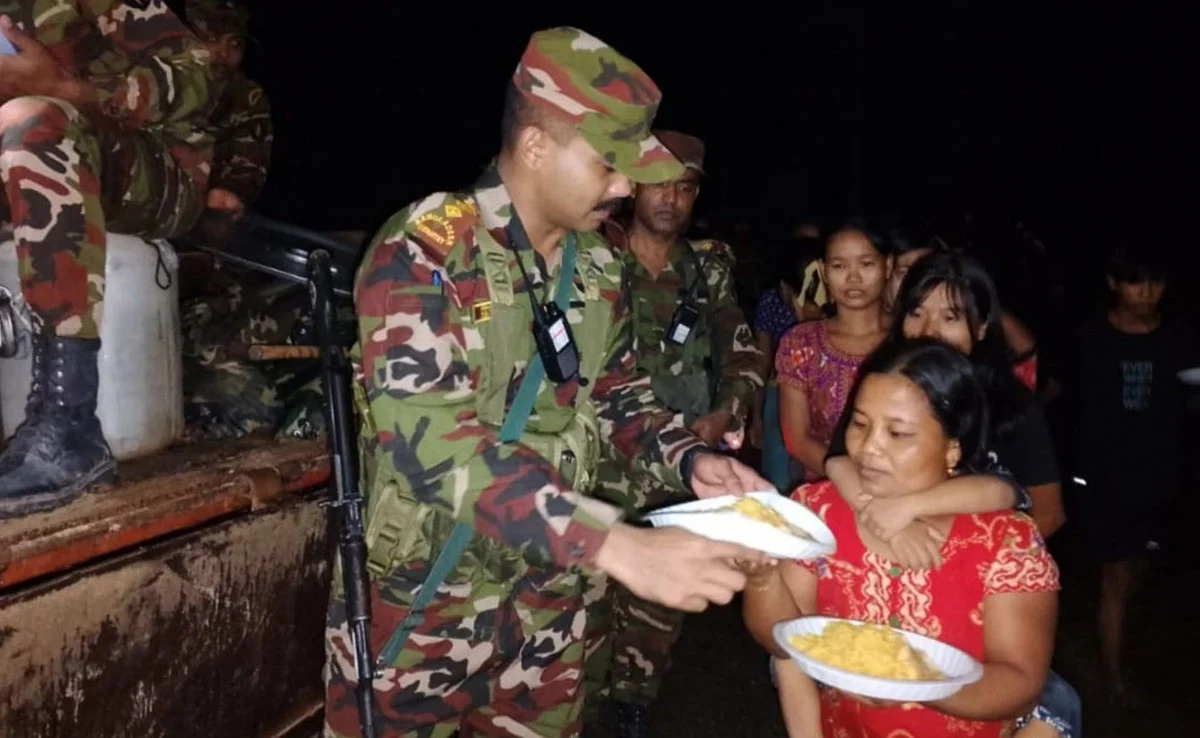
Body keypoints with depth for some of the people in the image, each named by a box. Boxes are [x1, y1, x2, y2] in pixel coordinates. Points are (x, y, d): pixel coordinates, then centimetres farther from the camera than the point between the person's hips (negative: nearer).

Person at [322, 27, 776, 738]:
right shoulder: (426, 249, -20)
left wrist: (691, 460, -6)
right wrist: (615, 545, -38)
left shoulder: (598, 264, 2)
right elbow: (426, 433, -32)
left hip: (547, 608, 6)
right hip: (416, 607, -5)